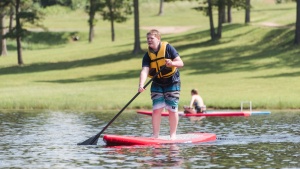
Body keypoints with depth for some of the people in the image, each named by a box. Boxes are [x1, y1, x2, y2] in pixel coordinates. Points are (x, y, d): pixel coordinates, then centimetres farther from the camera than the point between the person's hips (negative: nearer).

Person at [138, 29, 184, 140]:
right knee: (156, 109, -5)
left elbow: (181, 63, -11)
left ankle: (173, 135, 7)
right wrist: (141, 85, -34)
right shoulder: (148, 55, -5)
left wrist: (172, 63, -34)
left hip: (172, 83, -2)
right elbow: (144, 71, -18)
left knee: (172, 109, -3)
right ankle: (155, 135, 2)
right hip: (157, 84, 3)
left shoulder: (167, 48, -11)